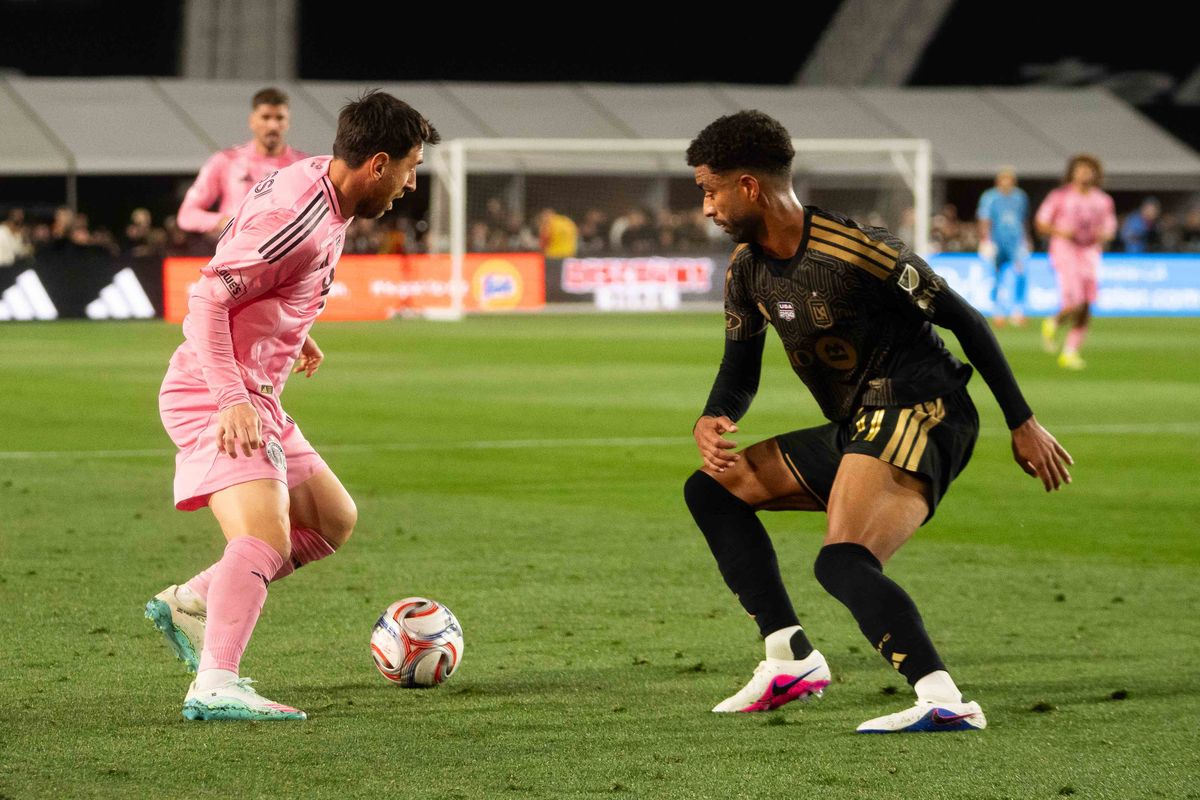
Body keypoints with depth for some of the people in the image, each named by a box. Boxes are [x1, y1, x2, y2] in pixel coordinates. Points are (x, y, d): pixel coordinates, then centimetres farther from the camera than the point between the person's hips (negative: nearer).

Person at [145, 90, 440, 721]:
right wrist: (232, 400, -29)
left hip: (253, 399, 10)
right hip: (216, 399, -10)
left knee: (333, 522, 18)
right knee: (266, 538, -26)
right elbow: (206, 300, -23)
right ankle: (214, 687, -36)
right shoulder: (299, 218, -22)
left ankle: (190, 604, 19)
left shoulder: (315, 184, 9)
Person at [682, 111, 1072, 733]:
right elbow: (739, 372, 18)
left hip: (918, 413, -10)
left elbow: (963, 320, -10)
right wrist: (711, 422, -7)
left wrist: (1022, 423, -7)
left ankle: (943, 701, -43)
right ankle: (790, 658, 2)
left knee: (842, 562, -30)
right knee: (711, 488, 11)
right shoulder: (746, 269, 7)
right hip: (857, 429, 10)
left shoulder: (856, 250, -18)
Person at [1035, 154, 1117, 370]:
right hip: (1065, 253, -5)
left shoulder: (1103, 201, 9)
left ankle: (1069, 353, 9)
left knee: (1085, 312, 0)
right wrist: (1061, 232, -18)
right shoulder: (1059, 196, -3)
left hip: (1090, 254, 5)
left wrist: (1103, 235, -6)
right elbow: (1041, 224, 1)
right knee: (1075, 306, -17)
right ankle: (1053, 323, 14)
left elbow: (1110, 229, 18)